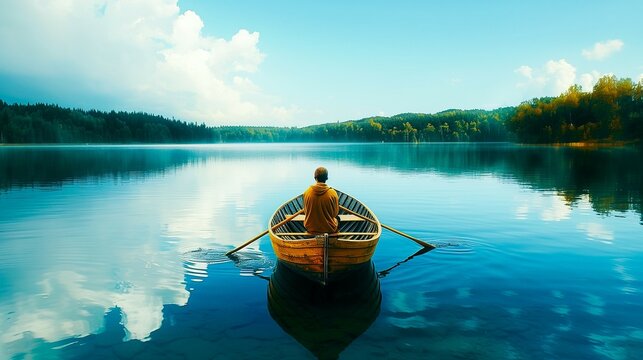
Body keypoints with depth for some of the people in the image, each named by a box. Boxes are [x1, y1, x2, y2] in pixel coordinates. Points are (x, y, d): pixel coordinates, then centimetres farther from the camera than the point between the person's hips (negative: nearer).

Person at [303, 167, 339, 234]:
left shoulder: (307, 192, -14)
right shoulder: (333, 193, -20)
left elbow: (305, 211, -1)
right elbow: (335, 213, -7)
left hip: (311, 229, 2)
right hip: (329, 229, -1)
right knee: (337, 218, 31)